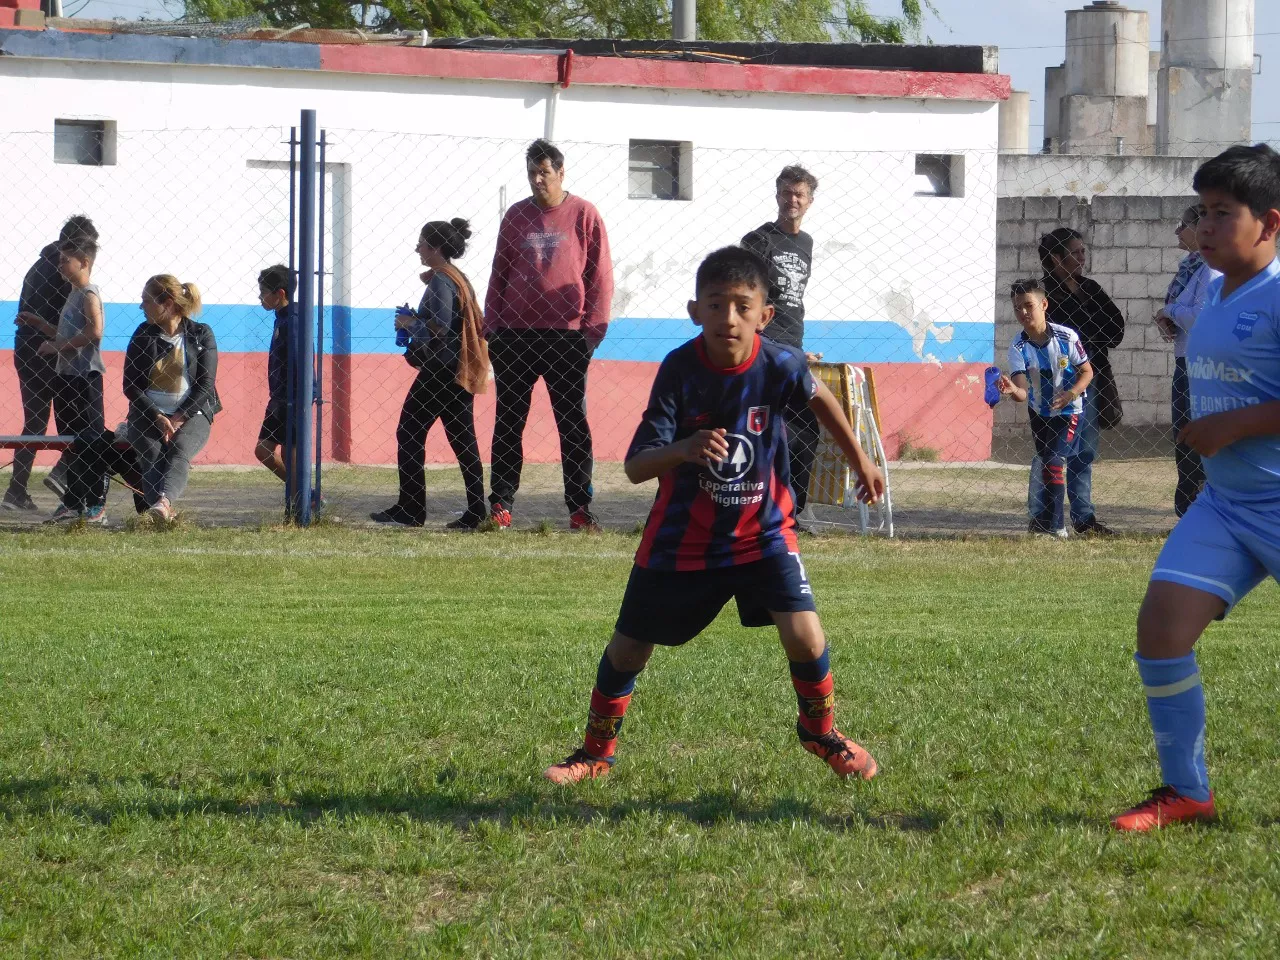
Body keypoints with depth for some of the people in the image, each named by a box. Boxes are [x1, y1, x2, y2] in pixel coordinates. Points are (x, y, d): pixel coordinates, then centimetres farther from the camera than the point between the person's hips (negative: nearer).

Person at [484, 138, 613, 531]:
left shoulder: (584, 215, 2)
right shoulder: (516, 216, 10)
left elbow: (600, 276, 1)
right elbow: (498, 274, 14)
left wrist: (593, 326, -6)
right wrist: (491, 326, 6)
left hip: (566, 336, -3)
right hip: (515, 334, 3)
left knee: (573, 425, 1)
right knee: (508, 423, 4)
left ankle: (580, 507, 3)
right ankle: (501, 504, 8)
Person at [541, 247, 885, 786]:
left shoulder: (779, 366, -19)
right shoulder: (680, 369, -22)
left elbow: (818, 397, 7)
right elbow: (636, 467, -26)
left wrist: (860, 461, 19)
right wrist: (684, 449, -46)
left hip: (762, 530, 0)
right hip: (682, 536, 0)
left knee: (804, 636, -16)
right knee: (627, 649, 8)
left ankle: (820, 731, 15)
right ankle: (596, 752, 34)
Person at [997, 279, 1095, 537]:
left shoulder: (1066, 337, -21)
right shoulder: (1018, 348, -18)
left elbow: (1087, 371, -9)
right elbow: (1023, 393, -28)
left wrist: (1071, 393, -27)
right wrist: (1012, 390, -53)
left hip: (1068, 411, -3)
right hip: (1039, 412, 3)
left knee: (1054, 462, -16)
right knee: (1046, 463, 13)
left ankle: (1049, 523, -13)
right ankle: (1057, 524, 27)